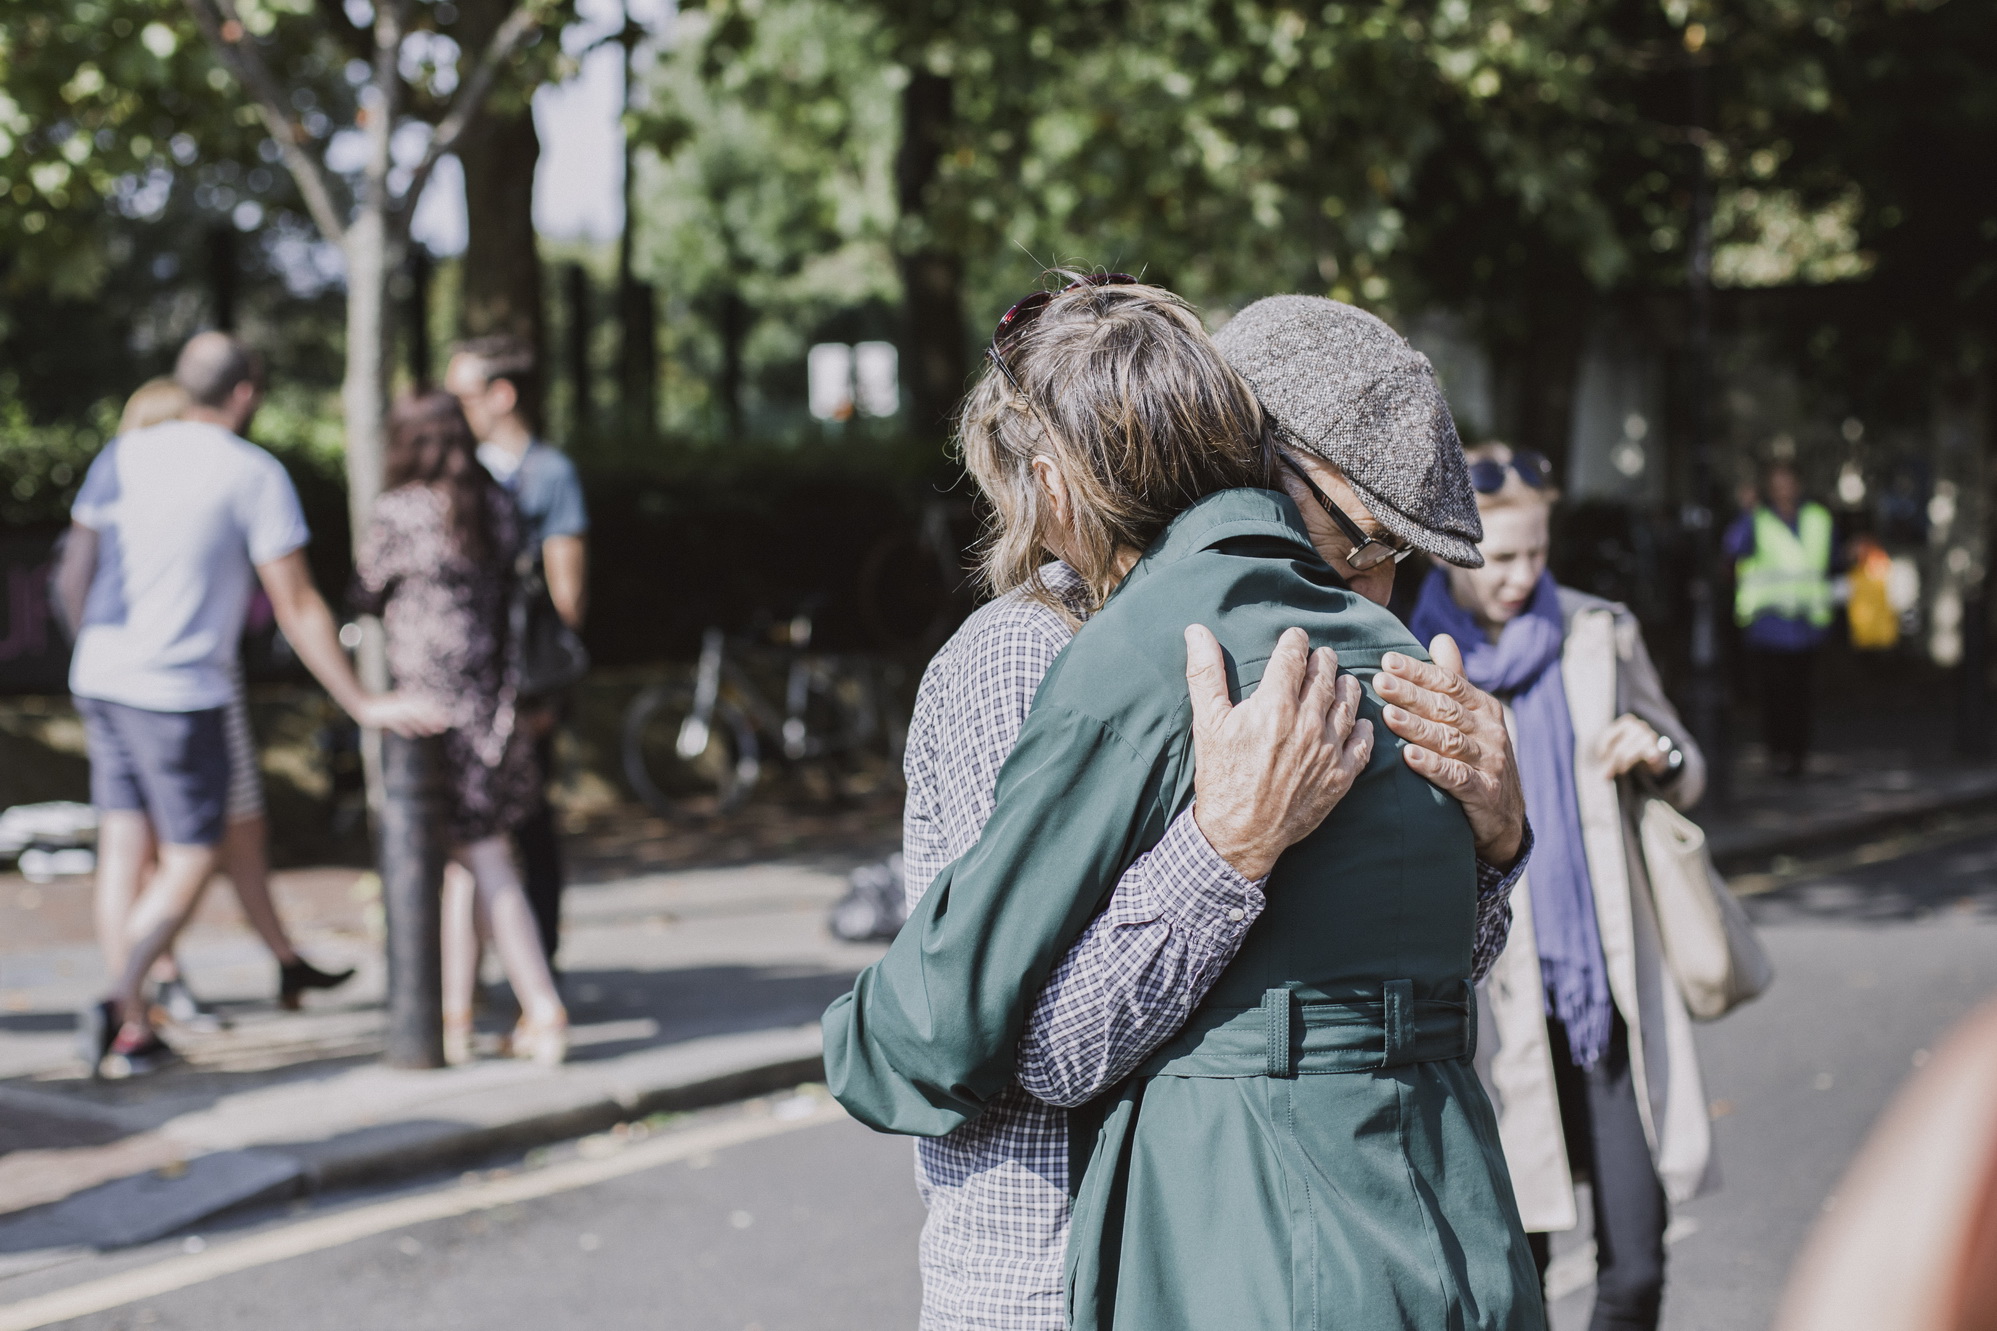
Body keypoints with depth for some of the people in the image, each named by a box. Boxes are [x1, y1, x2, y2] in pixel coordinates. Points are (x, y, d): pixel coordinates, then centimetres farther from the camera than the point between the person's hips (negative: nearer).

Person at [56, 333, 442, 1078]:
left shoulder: (122, 456, 7)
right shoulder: (256, 476, -8)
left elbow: (72, 577, 11)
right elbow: (296, 609, -10)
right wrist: (362, 706, -5)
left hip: (100, 681, 6)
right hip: (181, 693, -6)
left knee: (126, 853, 11)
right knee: (191, 859, 3)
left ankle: (133, 1029, 14)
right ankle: (116, 1001, -16)